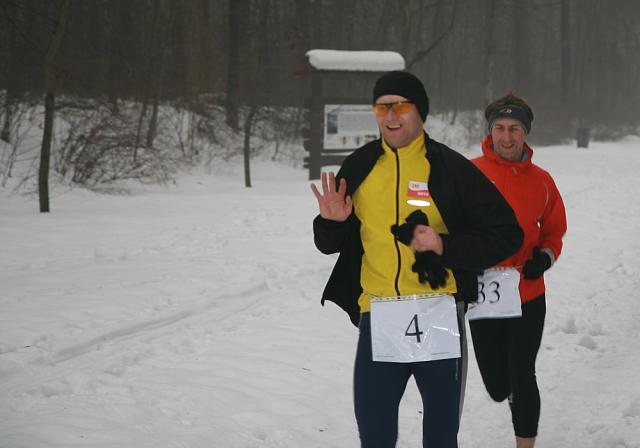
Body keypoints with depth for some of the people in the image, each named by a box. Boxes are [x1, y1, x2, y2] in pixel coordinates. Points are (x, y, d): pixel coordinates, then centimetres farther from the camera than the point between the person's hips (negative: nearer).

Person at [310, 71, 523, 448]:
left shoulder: (451, 168, -4)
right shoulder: (359, 168, 5)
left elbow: (507, 234, -2)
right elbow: (331, 244, 15)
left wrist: (446, 247, -14)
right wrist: (331, 223, -8)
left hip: (439, 320, -2)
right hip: (379, 320, 2)